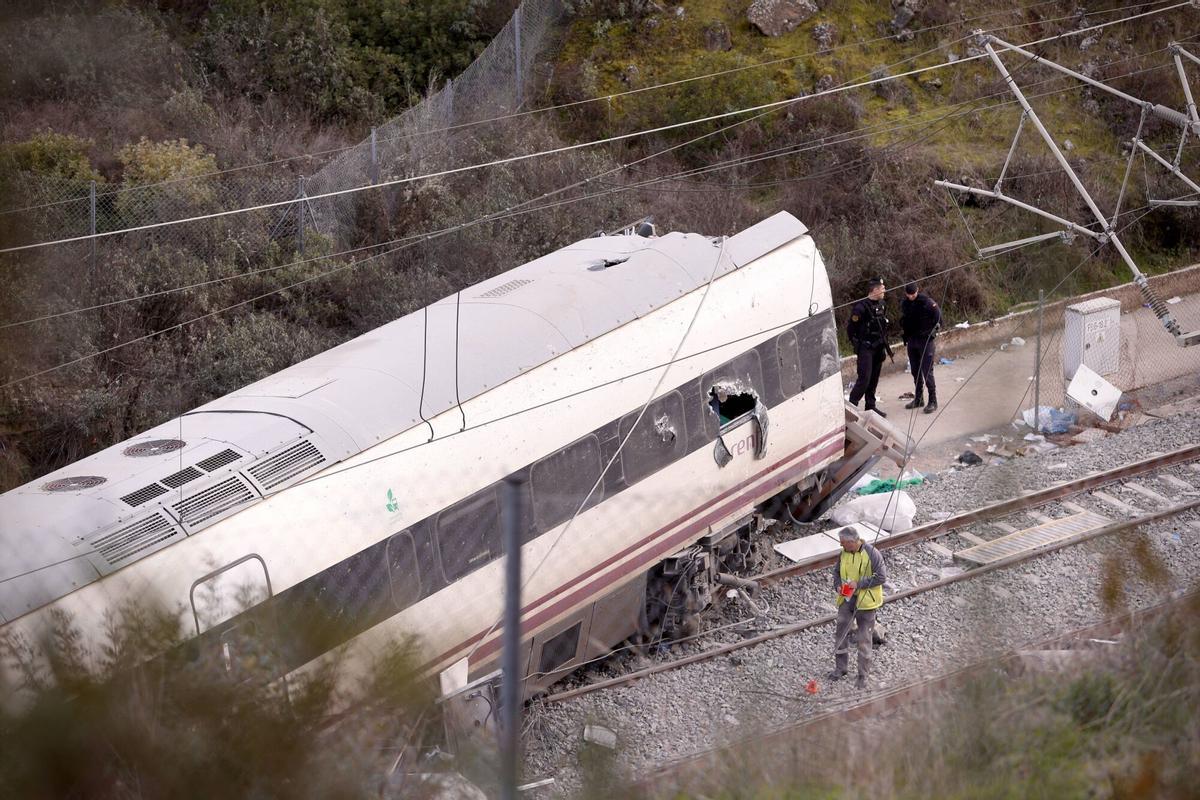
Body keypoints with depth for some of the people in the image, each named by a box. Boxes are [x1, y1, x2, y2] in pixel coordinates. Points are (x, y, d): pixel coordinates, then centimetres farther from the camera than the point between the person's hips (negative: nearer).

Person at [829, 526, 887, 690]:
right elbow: (837, 571, 17)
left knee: (864, 639, 3)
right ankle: (841, 667, 25)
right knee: (840, 633, 8)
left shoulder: (871, 554, -17)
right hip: (846, 600, 5)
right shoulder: (844, 553, 2)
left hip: (865, 602, -5)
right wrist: (838, 585, -4)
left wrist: (859, 584, -21)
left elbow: (881, 577, -15)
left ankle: (863, 676, 12)